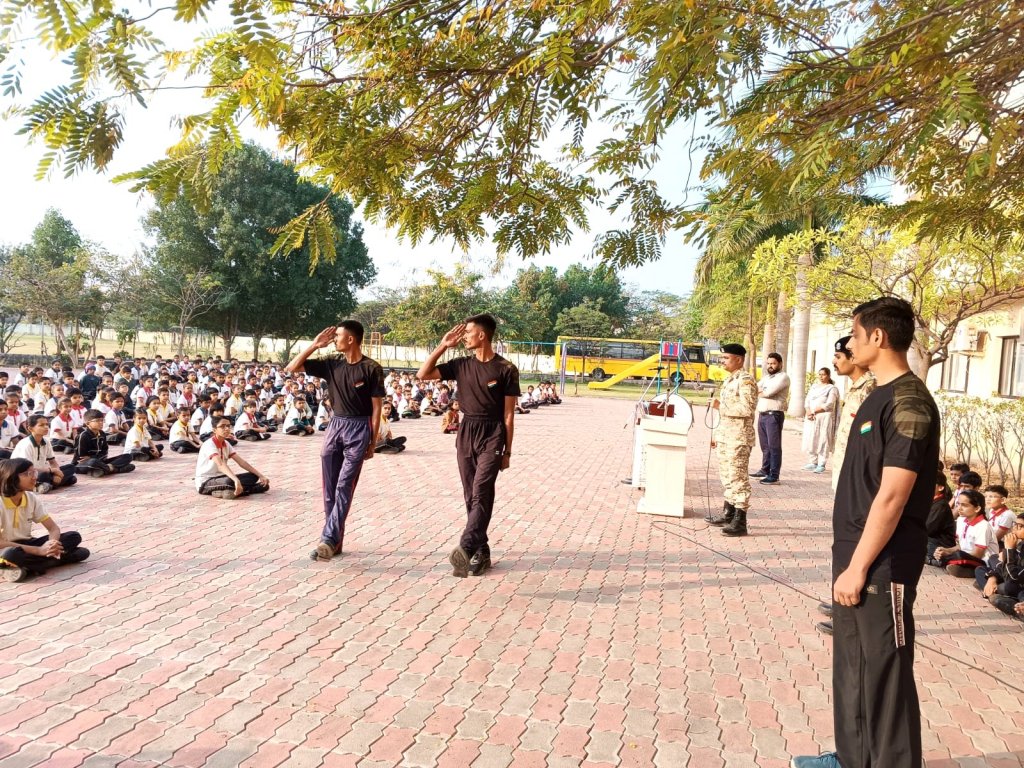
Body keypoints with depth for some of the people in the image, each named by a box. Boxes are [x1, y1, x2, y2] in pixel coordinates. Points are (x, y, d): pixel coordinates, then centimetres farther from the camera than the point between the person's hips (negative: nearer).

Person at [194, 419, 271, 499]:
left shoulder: (226, 444, 6)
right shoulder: (209, 444, -20)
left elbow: (241, 462, 1)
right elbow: (220, 464, -36)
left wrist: (260, 475, -10)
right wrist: (236, 480, -52)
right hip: (205, 483, -8)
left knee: (253, 476, -4)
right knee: (229, 481, -38)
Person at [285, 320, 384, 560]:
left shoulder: (371, 369, -8)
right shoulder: (331, 365, 5)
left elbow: (376, 408, -6)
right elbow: (292, 368, 4)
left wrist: (372, 442, -6)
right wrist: (314, 345, -2)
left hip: (359, 429, -5)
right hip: (335, 426, 6)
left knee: (344, 487, -9)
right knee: (330, 488, 6)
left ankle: (328, 539, -13)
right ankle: (335, 540, 15)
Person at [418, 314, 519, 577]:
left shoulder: (506, 369, -7)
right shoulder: (461, 365, 6)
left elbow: (509, 414, -5)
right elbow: (423, 375, 4)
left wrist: (507, 451, -4)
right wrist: (443, 345, -1)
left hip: (492, 435, -5)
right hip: (466, 432, 5)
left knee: (481, 493, -16)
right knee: (471, 496, 7)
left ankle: (465, 548, -24)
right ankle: (481, 551, 15)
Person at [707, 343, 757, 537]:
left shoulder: (746, 381, -13)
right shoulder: (729, 380, 17)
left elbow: (746, 409, -23)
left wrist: (720, 406, -19)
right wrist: (717, 433, 21)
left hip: (739, 438, -10)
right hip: (725, 436, 10)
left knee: (738, 478, -7)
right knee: (727, 477, 16)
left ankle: (740, 523, -4)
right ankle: (727, 515, 27)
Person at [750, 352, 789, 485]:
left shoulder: (783, 377, -6)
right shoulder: (766, 377, 21)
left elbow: (769, 392, -17)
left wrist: (759, 392, 2)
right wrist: (762, 391, -8)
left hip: (774, 415, -8)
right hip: (762, 415, 8)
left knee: (774, 446, -5)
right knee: (765, 445, 15)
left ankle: (774, 475, -4)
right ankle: (765, 469, 25)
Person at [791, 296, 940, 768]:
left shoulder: (908, 402, -18)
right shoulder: (880, 396, 12)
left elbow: (892, 496, -22)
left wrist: (859, 567, -18)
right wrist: (847, 561, 18)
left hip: (882, 567, -10)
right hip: (855, 557, 10)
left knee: (884, 674, 3)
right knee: (850, 665, 19)